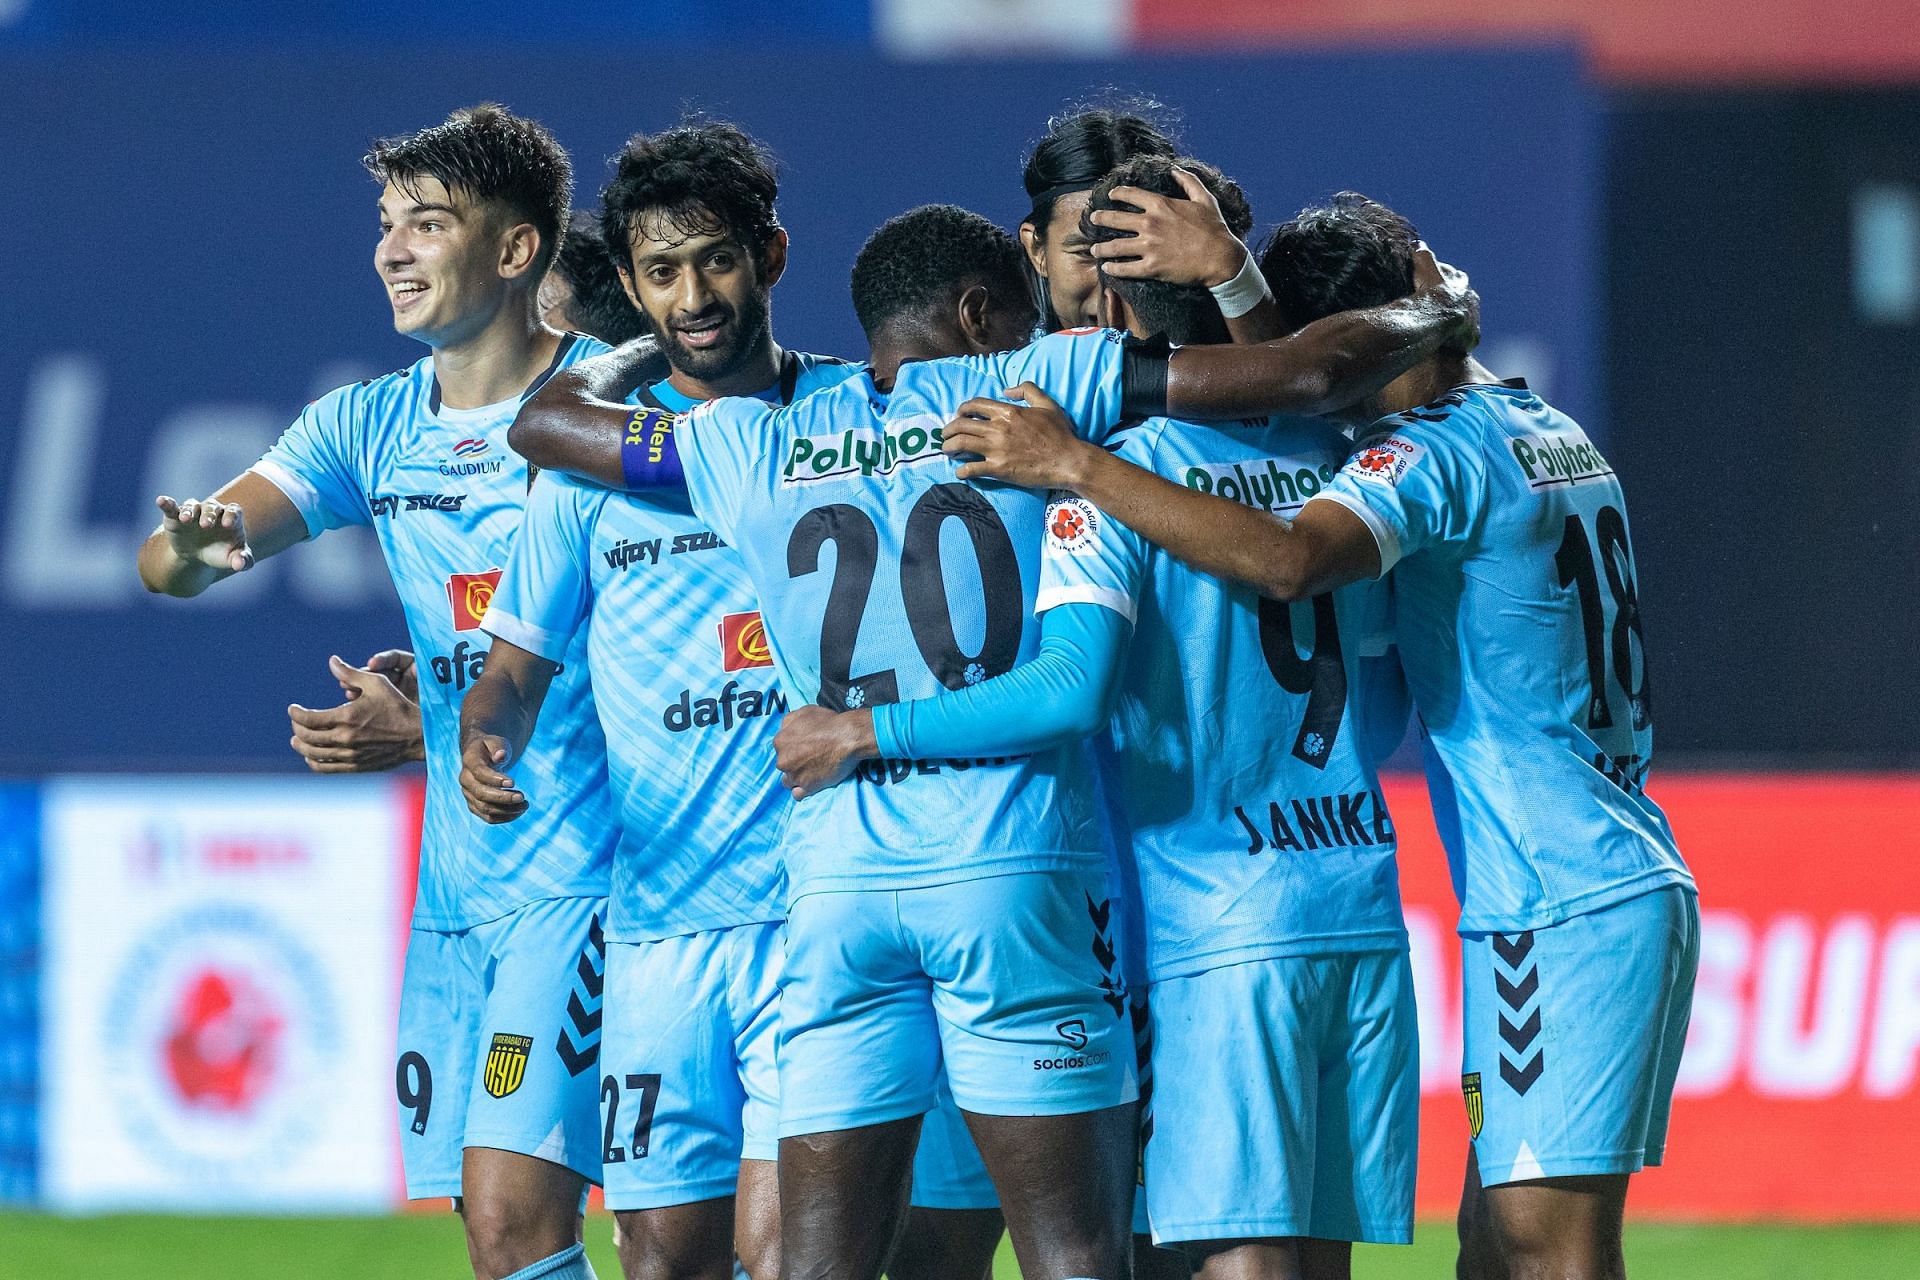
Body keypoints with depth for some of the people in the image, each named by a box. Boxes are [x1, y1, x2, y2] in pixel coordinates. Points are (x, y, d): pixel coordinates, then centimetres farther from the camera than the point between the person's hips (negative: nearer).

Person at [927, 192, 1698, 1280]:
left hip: (1563, 914, -10)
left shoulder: (1439, 450, -13)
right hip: (1625, 889, 10)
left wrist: (1078, 466, -29)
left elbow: (1287, 559, -31)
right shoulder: (1546, 427, 17)